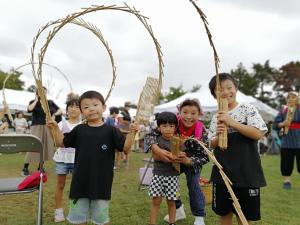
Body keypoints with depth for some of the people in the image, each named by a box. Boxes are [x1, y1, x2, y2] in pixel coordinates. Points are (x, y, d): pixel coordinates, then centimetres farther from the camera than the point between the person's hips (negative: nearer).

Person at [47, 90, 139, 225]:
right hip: (80, 182, 2)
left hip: (102, 183, -2)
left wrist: (132, 133, -23)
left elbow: (125, 149, -10)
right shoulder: (79, 130, 0)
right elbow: (62, 143, 10)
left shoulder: (111, 131, -8)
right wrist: (55, 128, -1)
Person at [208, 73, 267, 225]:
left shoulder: (248, 109, -4)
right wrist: (219, 135, -14)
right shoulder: (216, 117, 6)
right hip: (222, 172, 4)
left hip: (246, 172, -3)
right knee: (224, 213, 15)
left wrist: (231, 122, -20)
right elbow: (213, 145, 7)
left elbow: (257, 134, -16)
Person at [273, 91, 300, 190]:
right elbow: (275, 125, 5)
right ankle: (286, 181, 21)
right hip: (286, 142, 2)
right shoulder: (283, 110, 7)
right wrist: (282, 124, -17)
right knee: (286, 163, 8)